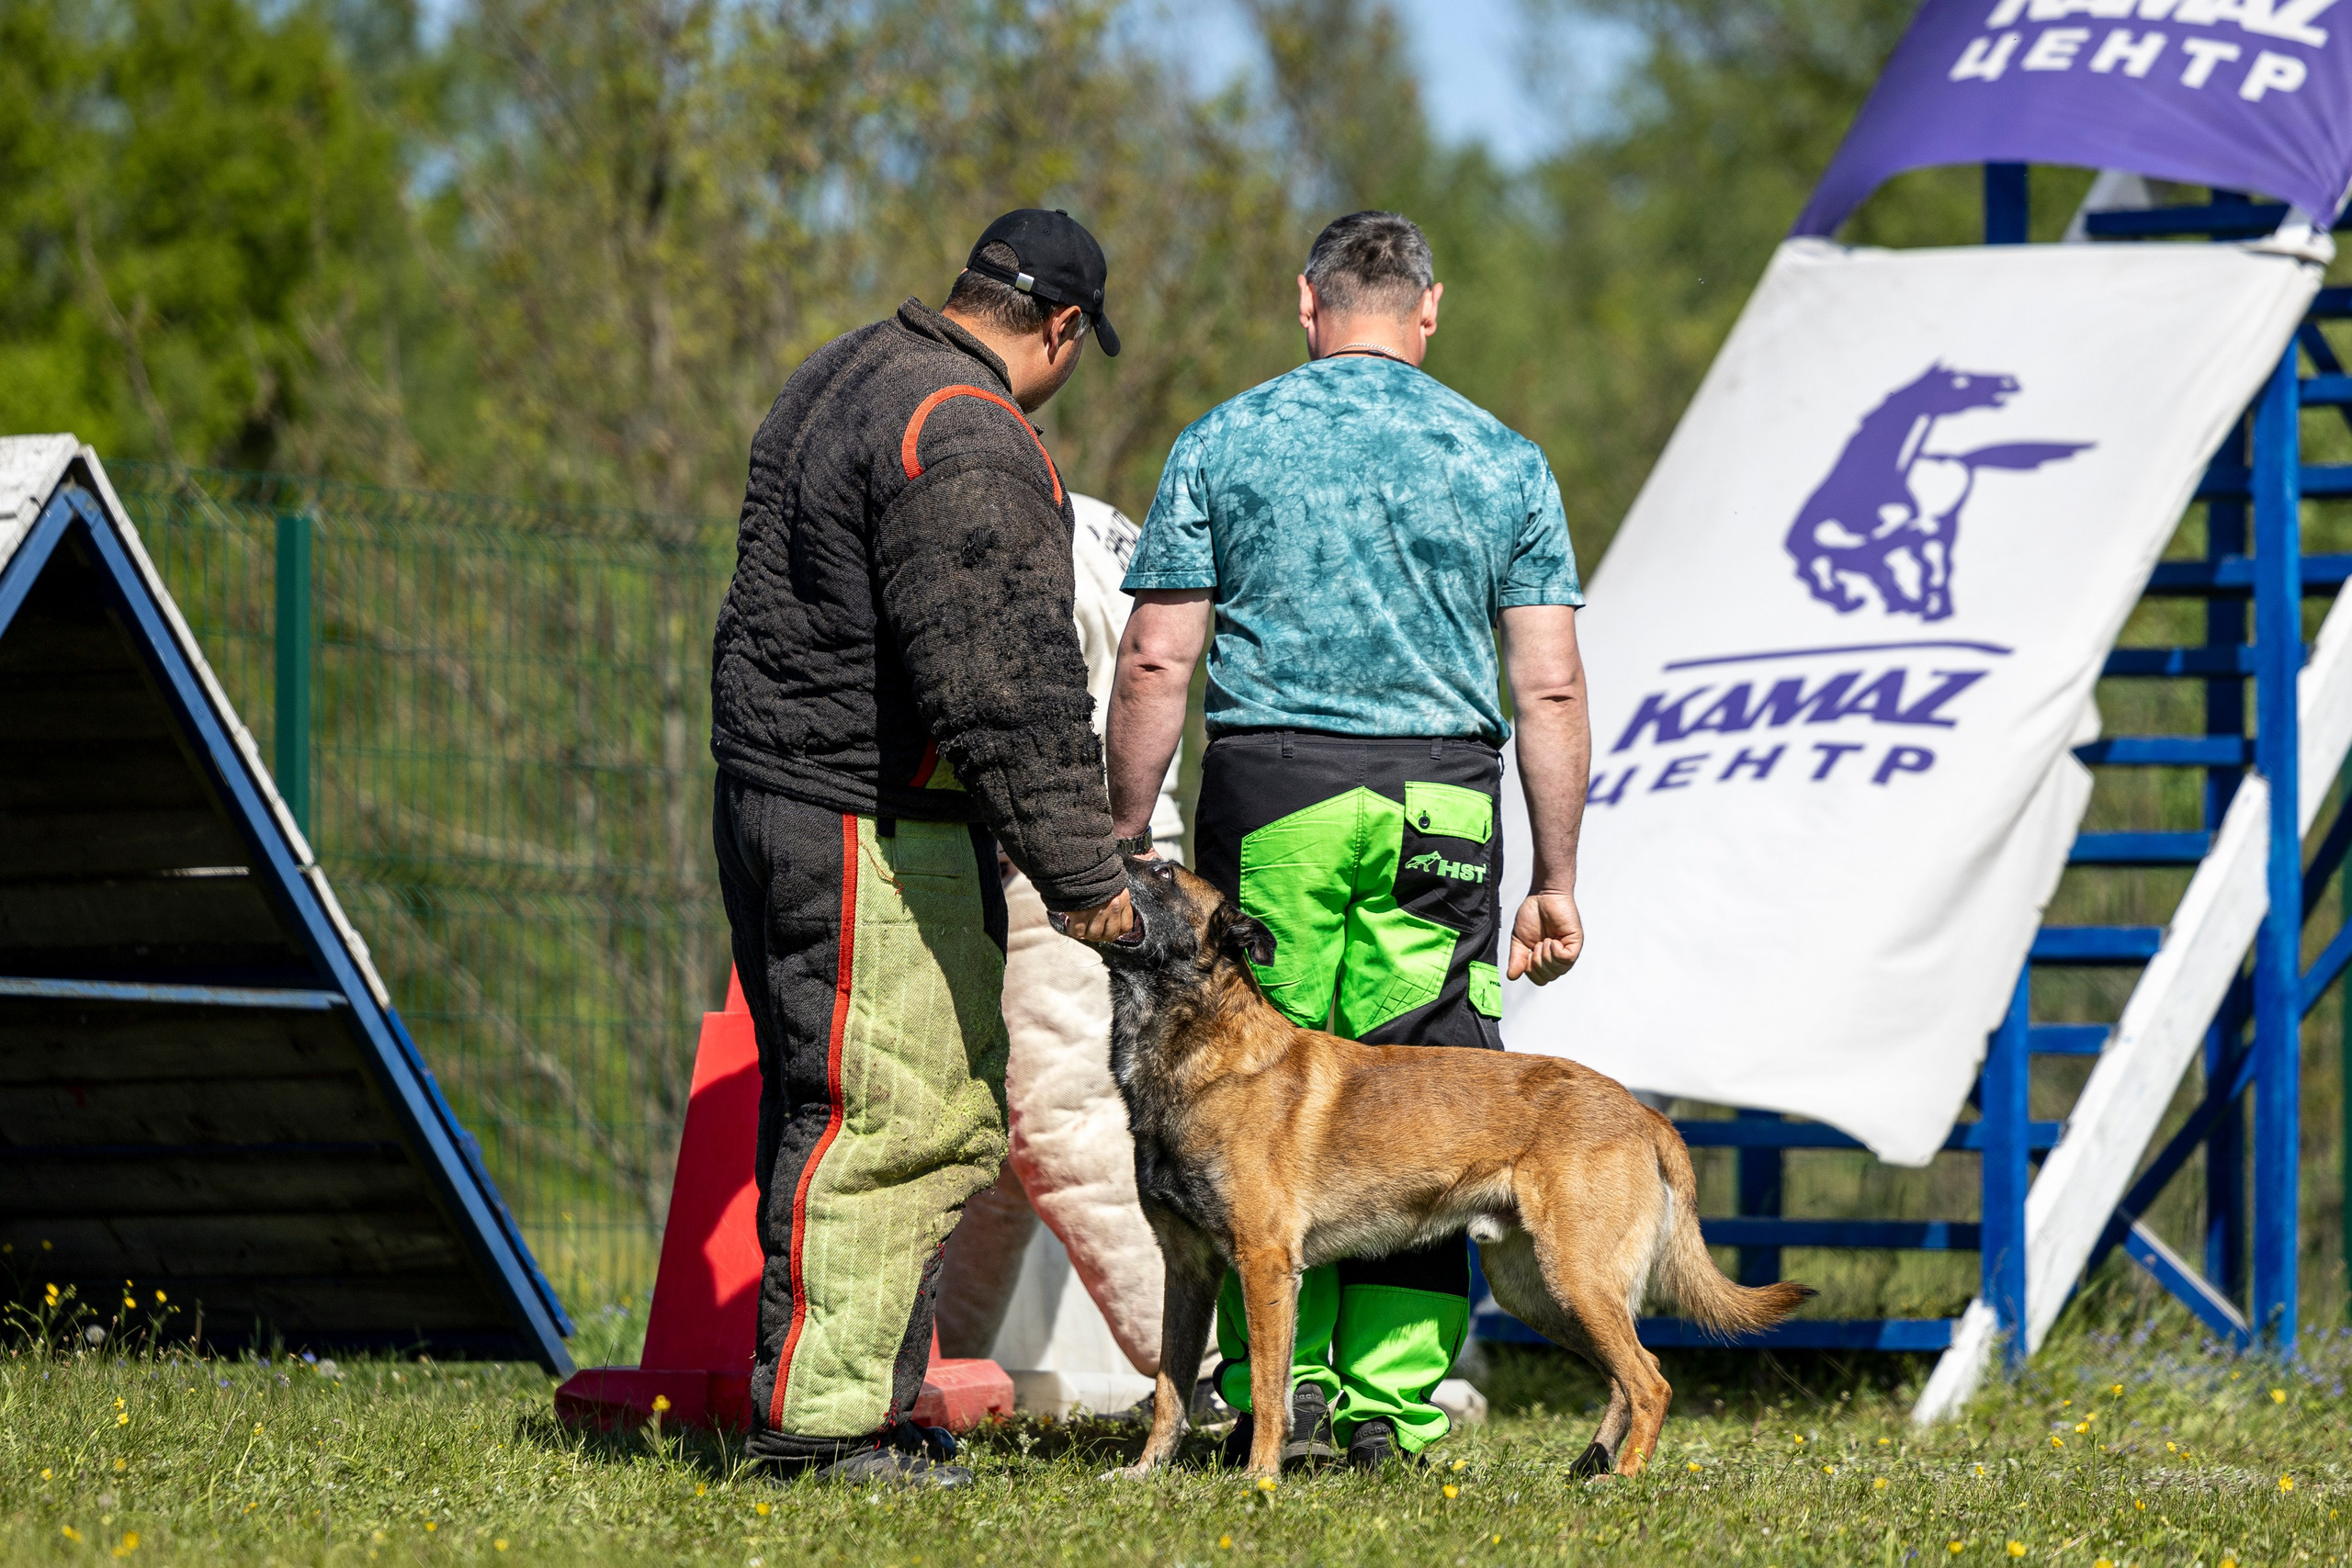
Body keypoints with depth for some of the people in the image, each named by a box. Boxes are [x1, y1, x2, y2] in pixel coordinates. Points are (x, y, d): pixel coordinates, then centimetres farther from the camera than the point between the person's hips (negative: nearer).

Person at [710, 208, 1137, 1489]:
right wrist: (1082, 873, -18)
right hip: (871, 828, -10)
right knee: (878, 1117, -7)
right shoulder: (970, 445, -19)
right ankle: (821, 1418, -6)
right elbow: (1003, 686, -22)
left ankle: (863, 1394, 19)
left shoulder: (845, 378, 15)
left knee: (950, 1113, 16)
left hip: (775, 793, 11)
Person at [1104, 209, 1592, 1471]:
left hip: (1269, 795, -1)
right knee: (1413, 1116, 4)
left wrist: (1117, 845, 5)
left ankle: (1278, 1387, 2)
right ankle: (1391, 1406, 3)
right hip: (1439, 800, 1)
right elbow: (1551, 689, 3)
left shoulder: (1224, 443, 4)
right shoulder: (1501, 460, 7)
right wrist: (1556, 881, 7)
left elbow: (1155, 660, 0)